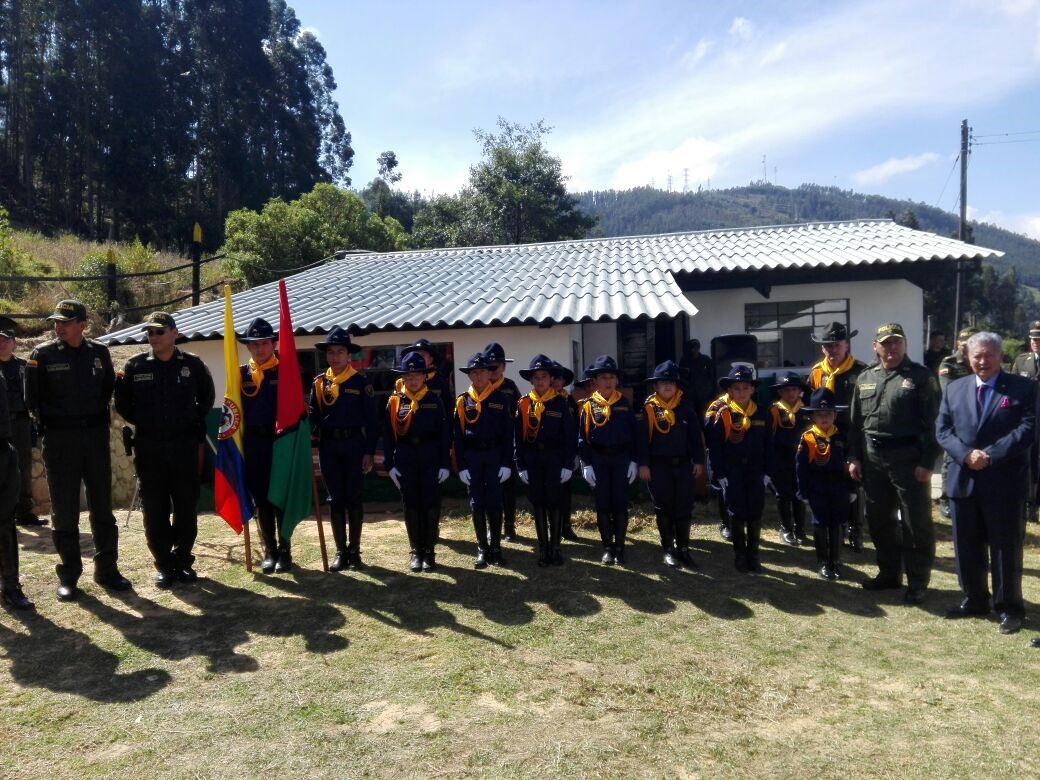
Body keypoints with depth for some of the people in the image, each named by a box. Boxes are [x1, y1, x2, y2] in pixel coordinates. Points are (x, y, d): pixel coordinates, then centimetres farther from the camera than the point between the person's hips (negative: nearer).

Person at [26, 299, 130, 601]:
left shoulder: (99, 352, 4)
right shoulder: (43, 354, -3)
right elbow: (32, 399, 1)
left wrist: (98, 416, 9)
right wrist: (49, 423, 1)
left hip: (96, 436, 3)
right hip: (60, 439, -2)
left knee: (102, 505, 8)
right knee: (64, 509, 3)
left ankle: (106, 570, 19)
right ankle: (68, 576, 13)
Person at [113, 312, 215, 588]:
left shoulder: (193, 364, 1)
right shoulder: (135, 366, 1)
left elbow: (206, 400, 14)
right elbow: (123, 404, 12)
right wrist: (143, 423, 6)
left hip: (184, 445, 0)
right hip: (149, 447, 0)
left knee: (187, 508, 5)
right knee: (154, 509, 4)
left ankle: (182, 560, 20)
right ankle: (163, 565, 15)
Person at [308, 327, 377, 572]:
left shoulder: (360, 382, -2)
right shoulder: (319, 383, 7)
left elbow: (371, 420, -3)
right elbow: (314, 417, 6)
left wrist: (369, 452, -8)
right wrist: (306, 414, -17)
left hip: (353, 445, -3)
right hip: (328, 446, 3)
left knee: (354, 498, 4)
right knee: (335, 499, 8)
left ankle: (354, 551, 14)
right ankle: (340, 551, 18)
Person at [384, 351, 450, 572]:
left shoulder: (434, 400, 0)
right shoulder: (394, 401, 2)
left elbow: (444, 434, 0)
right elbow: (388, 436, 3)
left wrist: (445, 464, -4)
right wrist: (389, 465, -2)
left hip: (430, 458, -1)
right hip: (405, 459, 1)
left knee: (431, 505, 2)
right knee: (411, 506, 7)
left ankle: (430, 552, 13)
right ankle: (416, 551, 19)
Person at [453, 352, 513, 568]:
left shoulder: (501, 399, 0)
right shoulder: (463, 401, 3)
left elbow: (508, 433, -1)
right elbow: (457, 435, 3)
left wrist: (507, 463, -7)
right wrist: (461, 466, -3)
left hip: (495, 456, -1)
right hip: (472, 457, 1)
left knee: (494, 503, 0)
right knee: (477, 504, 5)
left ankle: (495, 548, 13)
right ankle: (482, 549, 14)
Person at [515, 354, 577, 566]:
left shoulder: (561, 402, -2)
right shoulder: (523, 404, 2)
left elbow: (570, 435, -3)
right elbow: (518, 437, 3)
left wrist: (568, 465, -8)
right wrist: (521, 466, -2)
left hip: (555, 458, -2)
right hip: (532, 459, 2)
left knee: (554, 502, 3)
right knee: (537, 502, 6)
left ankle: (555, 547, 14)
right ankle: (543, 548, 15)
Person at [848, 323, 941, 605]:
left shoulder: (922, 376, -4)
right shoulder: (864, 378, 10)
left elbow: (932, 423, -9)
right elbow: (855, 422, 13)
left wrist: (927, 462, -15)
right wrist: (854, 457, 7)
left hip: (908, 458, -5)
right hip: (872, 458, 5)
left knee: (915, 523, 2)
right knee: (879, 520, 13)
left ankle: (917, 582, 15)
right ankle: (889, 573, 29)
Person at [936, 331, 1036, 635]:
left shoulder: (1023, 388, -1)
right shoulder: (955, 389, 10)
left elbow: (1027, 429, -11)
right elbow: (942, 429, 5)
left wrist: (990, 456, -18)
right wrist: (965, 454, -12)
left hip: (1005, 482, -4)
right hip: (964, 480, 4)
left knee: (1006, 548, 5)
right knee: (966, 547, 12)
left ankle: (1009, 607, 19)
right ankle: (974, 600, 27)